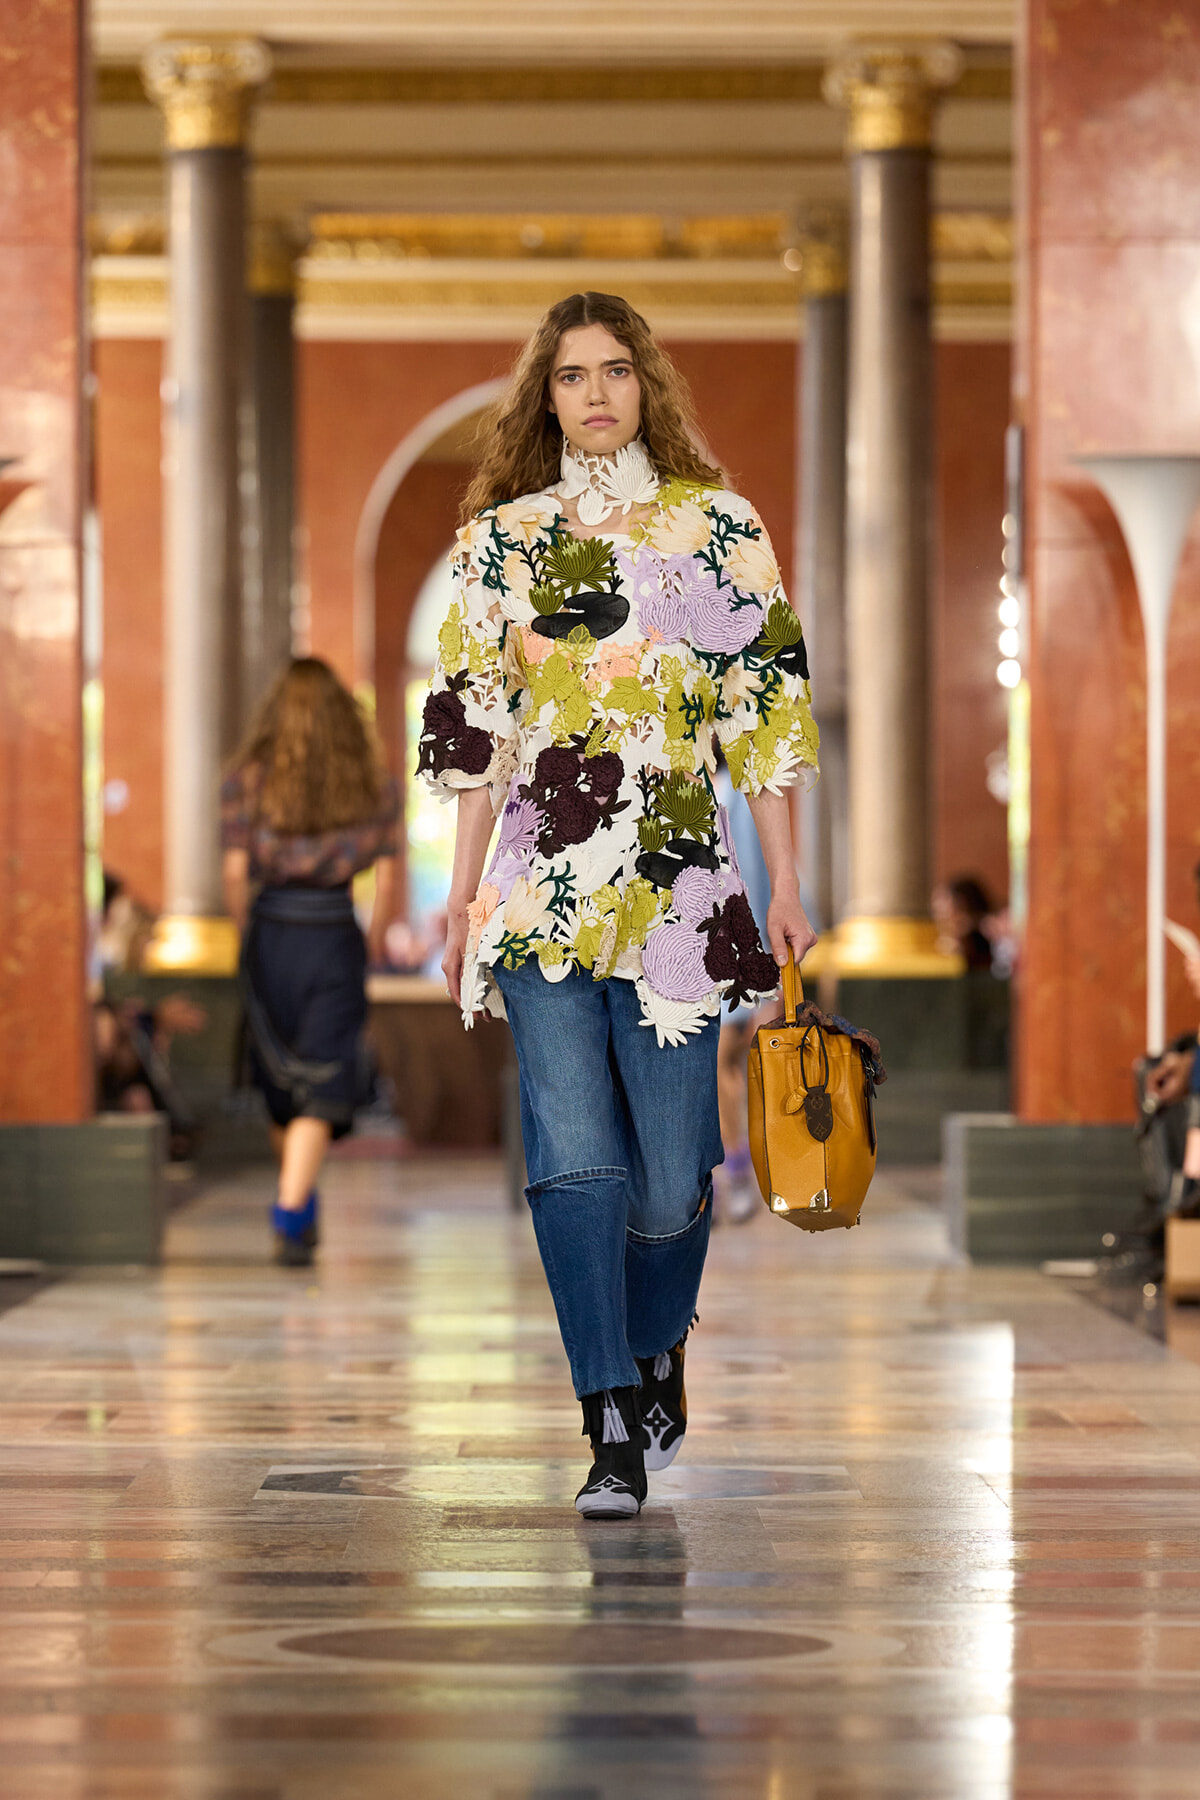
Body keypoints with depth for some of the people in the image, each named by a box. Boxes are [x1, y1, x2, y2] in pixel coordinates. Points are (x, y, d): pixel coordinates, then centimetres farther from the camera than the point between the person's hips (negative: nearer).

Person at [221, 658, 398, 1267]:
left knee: (280, 1083, 18)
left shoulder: (249, 777, -2)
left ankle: (301, 1214, 34)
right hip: (336, 937, -1)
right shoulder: (373, 783, 1)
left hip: (270, 934, 1)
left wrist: (248, 932, 9)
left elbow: (234, 870, -6)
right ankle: (290, 1216, -19)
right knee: (320, 1089, -3)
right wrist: (375, 943, 13)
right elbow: (386, 877, -1)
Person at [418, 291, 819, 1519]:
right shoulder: (501, 540, 10)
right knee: (574, 1155, -10)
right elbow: (476, 727, 11)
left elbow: (765, 713, 6)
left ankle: (655, 1357, 27)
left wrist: (786, 884, 2)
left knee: (669, 1166, -1)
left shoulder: (717, 528, 6)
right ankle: (613, 1433, -8)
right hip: (541, 888, 1)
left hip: (678, 886, -1)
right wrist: (462, 893, 7)